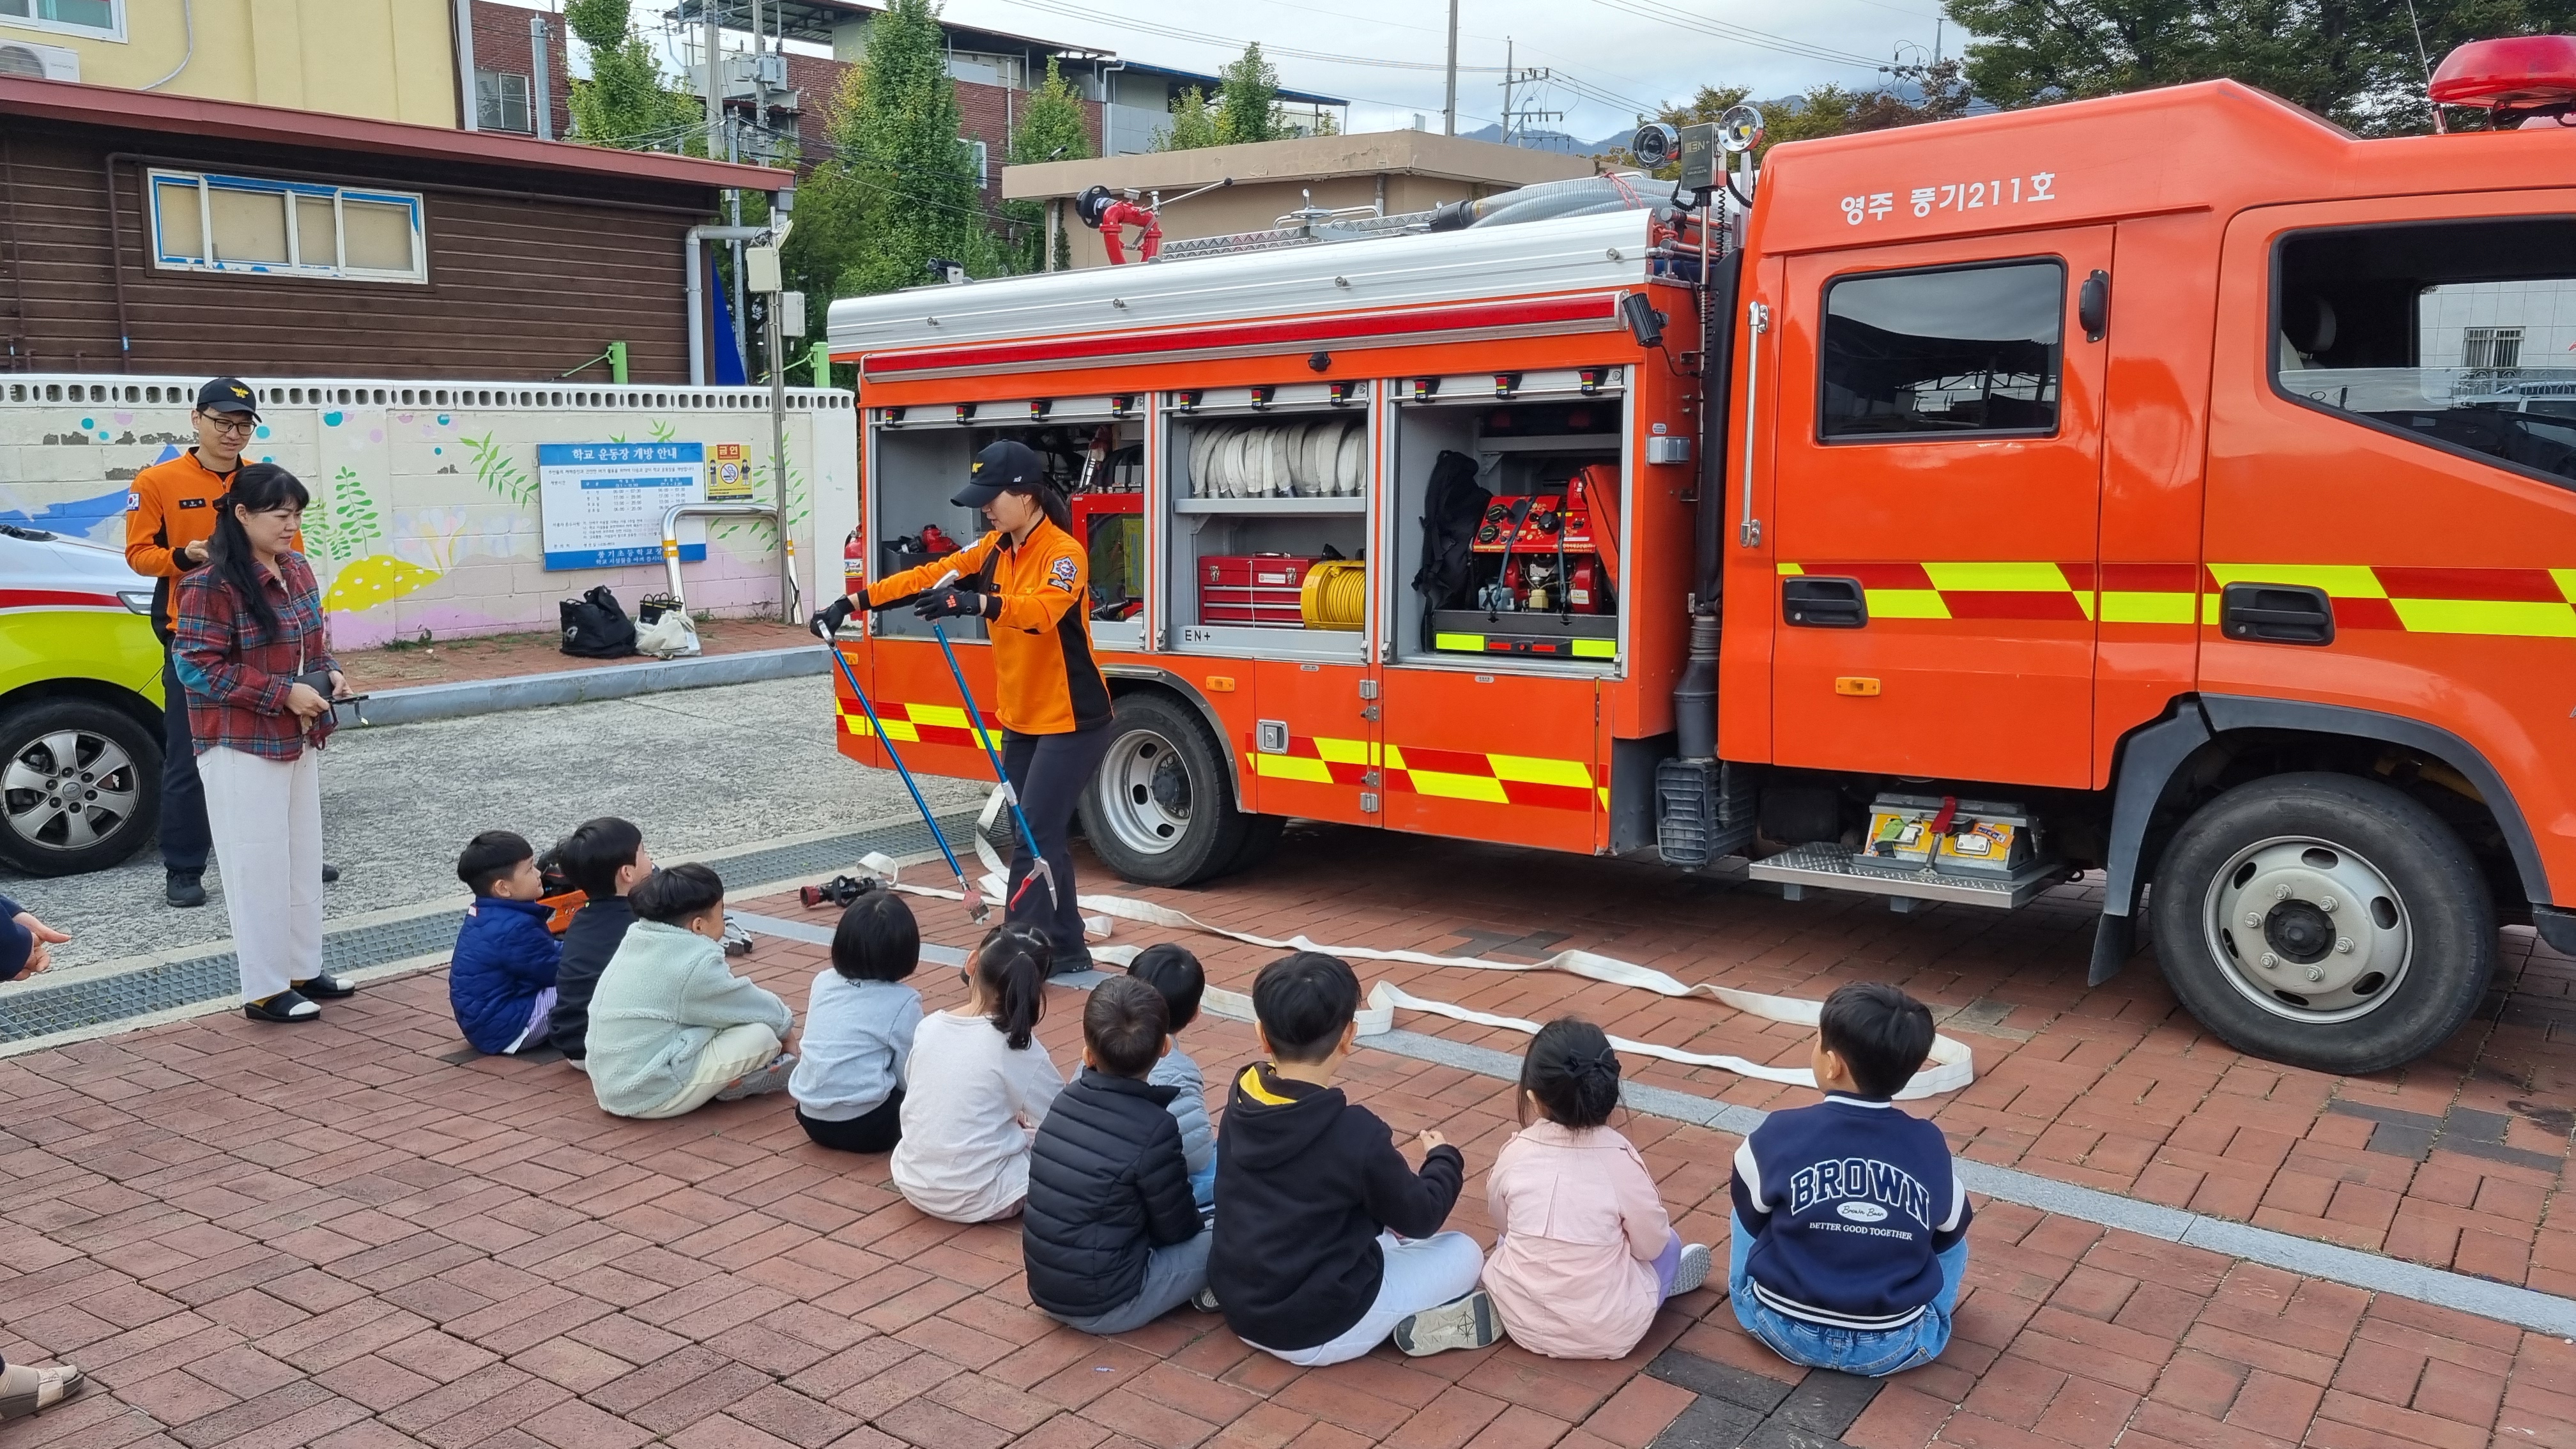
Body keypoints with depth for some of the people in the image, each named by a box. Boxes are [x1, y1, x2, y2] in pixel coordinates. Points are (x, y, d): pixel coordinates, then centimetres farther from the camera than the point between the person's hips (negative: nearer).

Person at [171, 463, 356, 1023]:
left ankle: (302, 969, 27)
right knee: (258, 865, -2)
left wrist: (328, 674, -1)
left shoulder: (298, 570, 8)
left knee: (303, 857, 15)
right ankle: (265, 990, 7)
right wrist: (283, 694, -21)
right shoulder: (210, 585, -17)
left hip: (300, 740, 8)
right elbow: (197, 665, -19)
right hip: (241, 746, -8)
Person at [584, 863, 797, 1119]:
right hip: (651, 1098, -9)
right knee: (763, 1035, -14)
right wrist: (785, 1023, 12)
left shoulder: (635, 943, 6)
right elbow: (751, 1005, -6)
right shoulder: (696, 964, -19)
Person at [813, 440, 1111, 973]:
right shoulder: (993, 550, 6)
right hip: (1020, 720, 8)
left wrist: (979, 603, -53)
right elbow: (926, 577, 1)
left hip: (1071, 722, -8)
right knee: (1043, 838, 12)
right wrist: (853, 602, -7)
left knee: (1032, 840, -8)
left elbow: (1044, 609, -37)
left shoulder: (1064, 553, -18)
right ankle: (1065, 950, 22)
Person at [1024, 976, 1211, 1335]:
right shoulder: (1153, 1128, -21)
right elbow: (1177, 1231, -8)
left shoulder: (1065, 1102, -2)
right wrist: (1207, 1221, 13)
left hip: (1046, 1292, 7)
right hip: (1104, 1307, -6)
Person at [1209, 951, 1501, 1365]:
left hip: (1240, 1308, 7)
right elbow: (1419, 1218, -6)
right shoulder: (1356, 1132, -22)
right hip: (1319, 1331, -7)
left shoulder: (1239, 1105, -5)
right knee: (1464, 1254, 8)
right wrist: (1444, 1159, 12)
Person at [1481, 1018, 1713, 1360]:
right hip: (1609, 1334, -2)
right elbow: (1651, 1245, -5)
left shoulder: (1515, 1153, -14)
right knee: (1667, 1244, 25)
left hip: (1522, 1322, 2)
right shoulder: (1621, 1160, -20)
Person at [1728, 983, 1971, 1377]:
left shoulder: (1780, 1135, -14)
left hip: (1787, 1330, -1)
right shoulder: (1929, 1147, -8)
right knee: (1952, 1239, 25)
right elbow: (1950, 1231, 9)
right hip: (1894, 1346, 1)